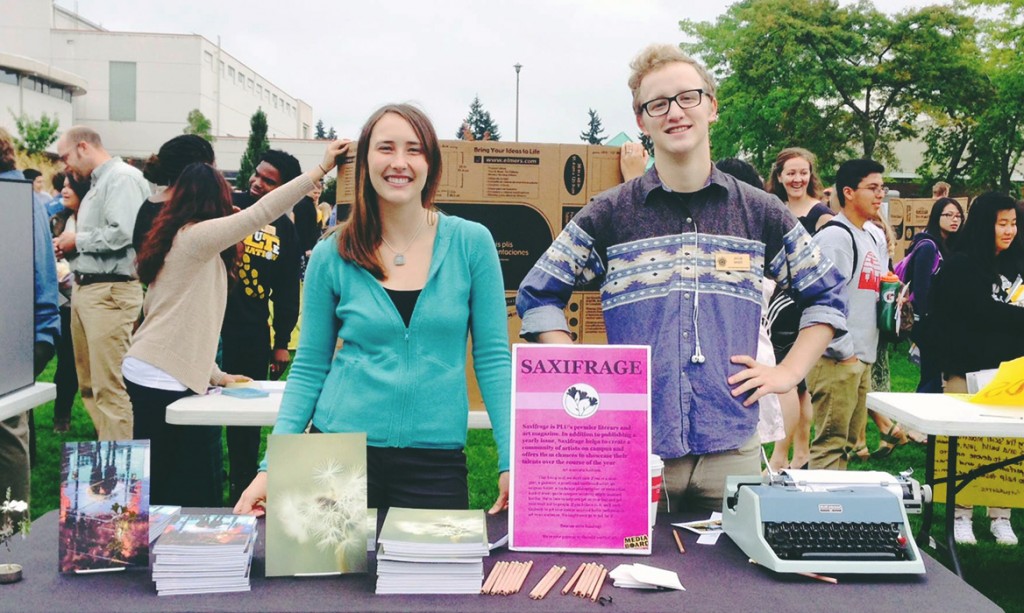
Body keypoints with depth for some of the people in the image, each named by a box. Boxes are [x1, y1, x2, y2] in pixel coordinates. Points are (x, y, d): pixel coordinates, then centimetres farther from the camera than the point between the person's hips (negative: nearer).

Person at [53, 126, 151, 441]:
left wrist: (77, 240, -10)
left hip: (110, 292, -10)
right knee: (90, 385, 16)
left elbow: (121, 234, -23)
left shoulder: (123, 177, -11)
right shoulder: (97, 183, 19)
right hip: (85, 288, 11)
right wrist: (69, 248, 5)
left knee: (110, 388, -9)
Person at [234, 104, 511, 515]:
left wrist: (511, 461, -8)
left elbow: (493, 358, -1)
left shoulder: (471, 243, -3)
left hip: (437, 458, 0)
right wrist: (272, 468, -5)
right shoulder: (331, 257, -1)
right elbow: (308, 369, 4)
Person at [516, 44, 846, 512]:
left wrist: (787, 373, 6)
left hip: (732, 449, 2)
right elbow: (536, 296, 7)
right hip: (631, 449, -1)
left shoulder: (761, 214, 7)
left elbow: (827, 297, 17)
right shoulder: (609, 215, 2)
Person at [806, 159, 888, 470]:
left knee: (848, 440, 15)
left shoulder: (875, 237, 17)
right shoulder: (834, 236, -12)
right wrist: (844, 351, -17)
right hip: (836, 359, -10)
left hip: (863, 357, 10)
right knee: (830, 441, -7)